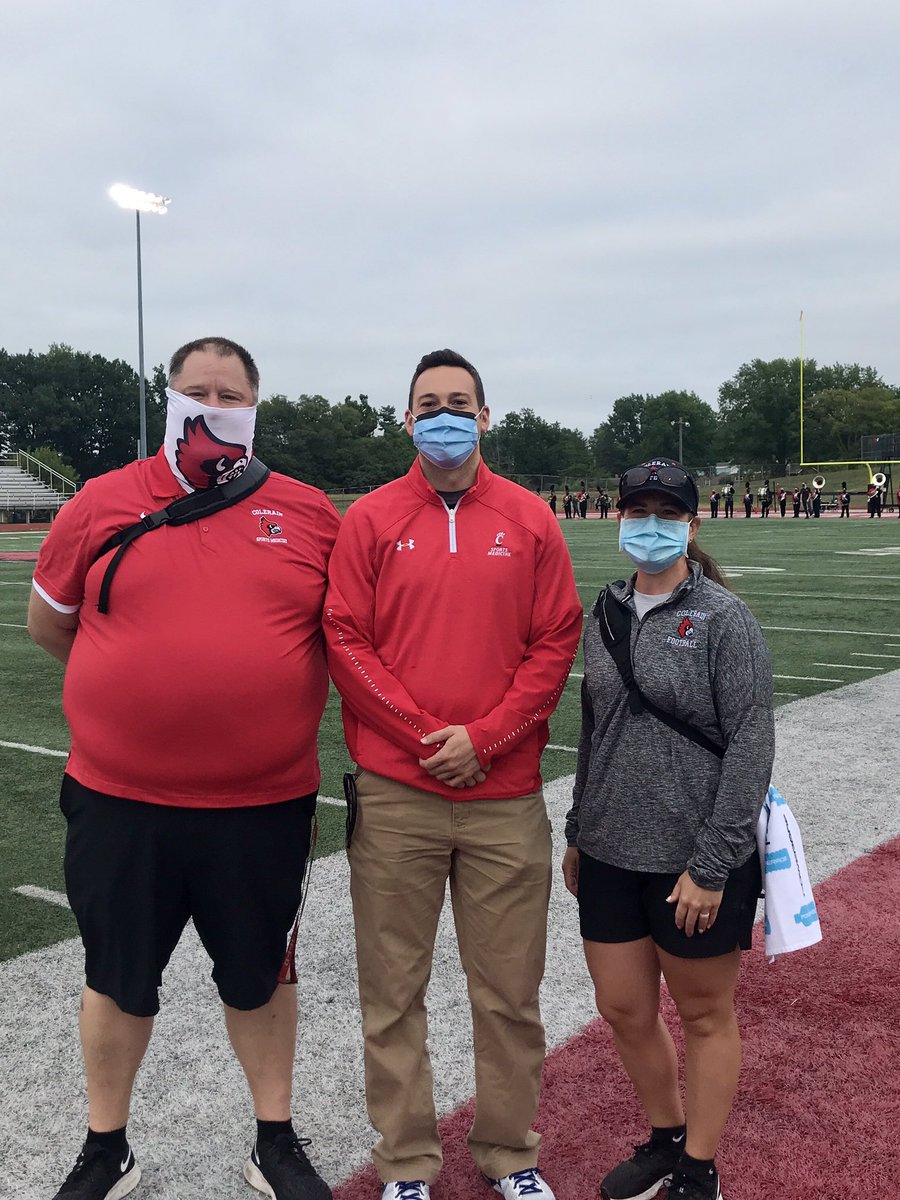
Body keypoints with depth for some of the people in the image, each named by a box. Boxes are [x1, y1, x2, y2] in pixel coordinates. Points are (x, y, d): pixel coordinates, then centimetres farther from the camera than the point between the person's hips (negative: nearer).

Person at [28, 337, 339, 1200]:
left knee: (262, 976, 16)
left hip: (265, 804, 0)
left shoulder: (309, 513, -2)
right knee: (117, 979, 16)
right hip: (119, 801, 0)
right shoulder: (100, 505, -2)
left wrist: (254, 689, 5)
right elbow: (47, 623, 11)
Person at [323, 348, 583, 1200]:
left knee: (509, 993, 9)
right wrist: (425, 735, -9)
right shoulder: (369, 520, 3)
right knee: (393, 992, 7)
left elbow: (557, 642, 2)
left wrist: (485, 736, -8)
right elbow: (344, 643, -1)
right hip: (393, 796, 0)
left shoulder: (530, 521, 6)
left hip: (506, 796, 1)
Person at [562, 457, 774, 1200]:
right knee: (623, 1009, 14)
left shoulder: (723, 617, -10)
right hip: (611, 857, 5)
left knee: (705, 1015, 11)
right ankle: (665, 1138, 39)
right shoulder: (605, 617, 6)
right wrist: (579, 833, 15)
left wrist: (711, 864, -16)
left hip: (694, 861, -5)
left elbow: (752, 743, -13)